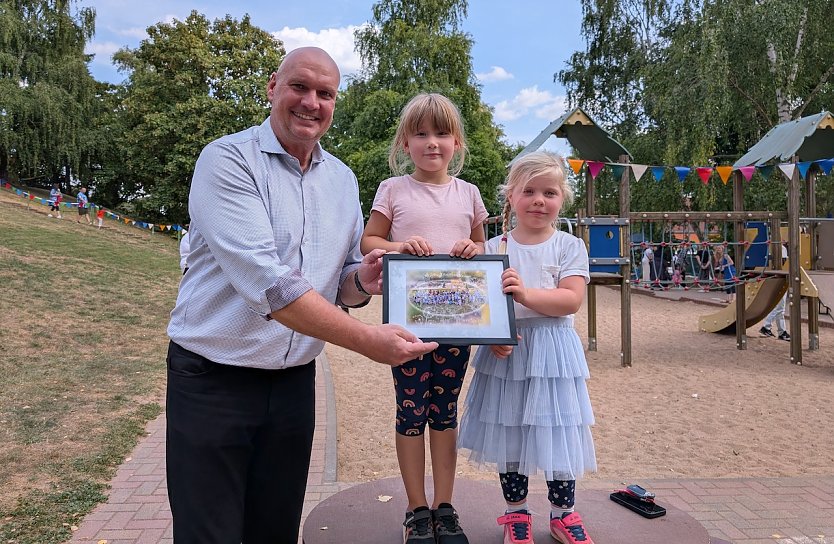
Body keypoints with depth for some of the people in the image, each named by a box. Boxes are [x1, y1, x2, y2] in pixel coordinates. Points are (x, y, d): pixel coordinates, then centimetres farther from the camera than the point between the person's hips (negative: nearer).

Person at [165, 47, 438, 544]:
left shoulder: (343, 180, 7)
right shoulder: (229, 160, -13)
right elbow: (266, 280, -25)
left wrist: (363, 281, -12)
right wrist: (367, 340, -27)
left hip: (295, 382, 5)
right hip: (213, 381, -5)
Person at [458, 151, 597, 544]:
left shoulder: (569, 246, 0)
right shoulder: (494, 248, 2)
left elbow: (571, 300, -13)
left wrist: (526, 294, -26)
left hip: (553, 353, -1)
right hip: (505, 353, 1)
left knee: (557, 433, 6)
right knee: (508, 434, 10)